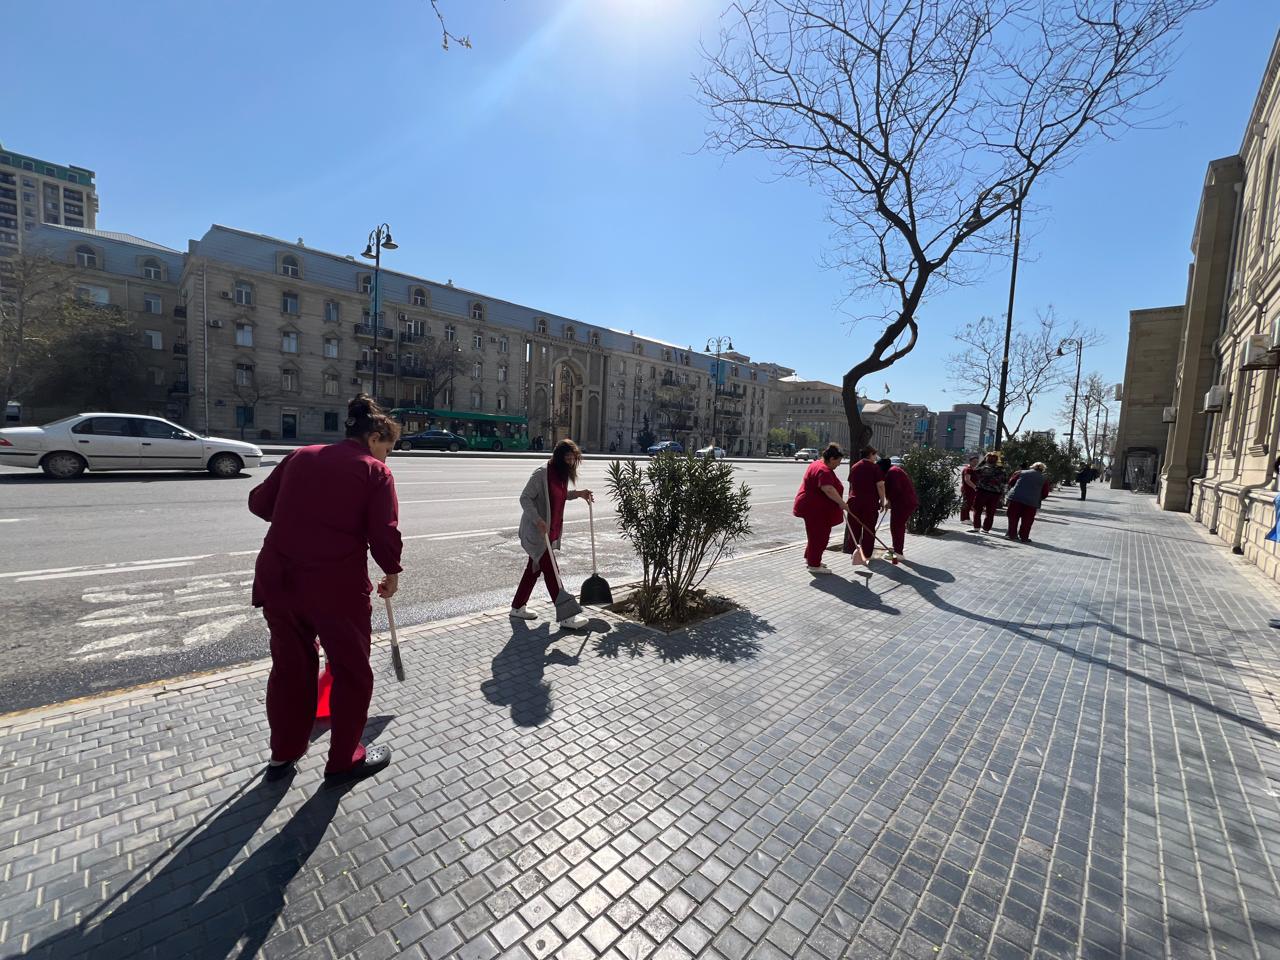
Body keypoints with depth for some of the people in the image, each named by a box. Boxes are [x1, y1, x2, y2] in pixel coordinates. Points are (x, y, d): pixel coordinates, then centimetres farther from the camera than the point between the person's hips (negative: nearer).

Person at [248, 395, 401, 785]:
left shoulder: (301, 456, 12)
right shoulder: (375, 471, -6)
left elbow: (259, 501, 14)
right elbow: (384, 533, -13)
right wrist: (391, 573, 2)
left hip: (278, 577, 6)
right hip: (336, 585, -6)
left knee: (290, 665, 23)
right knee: (351, 672, 12)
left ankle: (283, 753, 38)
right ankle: (344, 760, 26)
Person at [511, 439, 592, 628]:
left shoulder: (562, 474, 7)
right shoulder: (541, 473, -20)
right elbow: (525, 498, -19)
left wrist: (578, 493, 8)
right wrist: (538, 520, -29)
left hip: (550, 532, 9)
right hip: (535, 532, -9)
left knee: (534, 568, 17)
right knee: (550, 571, -7)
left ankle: (518, 607, 32)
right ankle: (565, 616, -2)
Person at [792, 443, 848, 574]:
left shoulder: (818, 464, 13)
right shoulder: (824, 471, -23)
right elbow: (828, 490, -36)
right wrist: (842, 503, -33)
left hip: (812, 507, 11)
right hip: (816, 509, -11)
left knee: (816, 534, 20)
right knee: (818, 536, -2)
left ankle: (809, 559, 31)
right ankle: (814, 565, 6)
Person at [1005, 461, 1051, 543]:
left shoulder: (1022, 472, 7)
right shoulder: (1044, 479, 8)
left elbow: (1011, 482, 8)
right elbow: (1045, 493, 6)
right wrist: (1038, 499, 22)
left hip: (1016, 498, 1)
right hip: (1032, 502, 0)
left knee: (1013, 518, 8)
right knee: (1027, 521, 6)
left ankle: (1012, 534, 12)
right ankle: (1024, 537, 9)